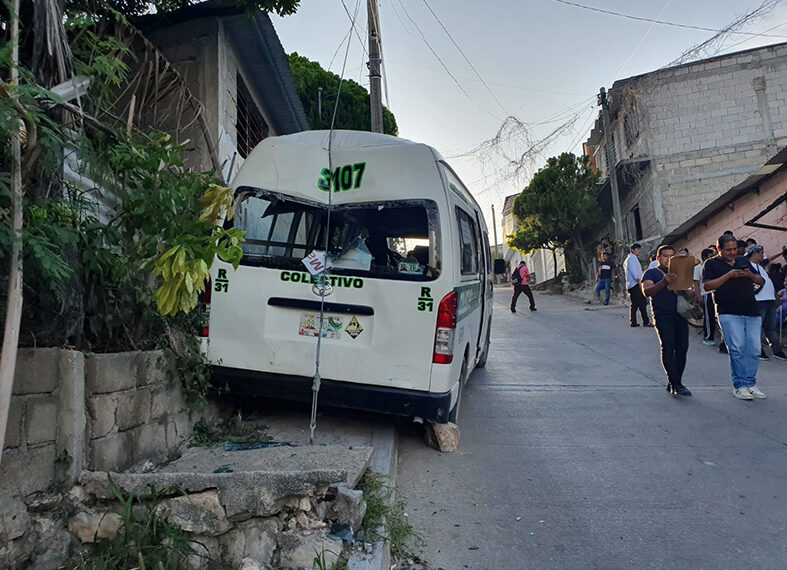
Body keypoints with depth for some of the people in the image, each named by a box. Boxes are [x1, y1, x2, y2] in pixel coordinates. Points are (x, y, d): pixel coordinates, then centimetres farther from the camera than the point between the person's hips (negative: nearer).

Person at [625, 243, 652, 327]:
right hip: (635, 284, -10)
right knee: (643, 303, -7)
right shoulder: (633, 257, -7)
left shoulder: (628, 258, 23)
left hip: (630, 285, 10)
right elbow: (634, 271, -18)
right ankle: (646, 322, -6)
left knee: (634, 304, 8)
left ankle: (632, 322, 6)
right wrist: (639, 282, -19)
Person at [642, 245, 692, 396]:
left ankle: (673, 384, 11)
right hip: (663, 316, -6)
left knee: (682, 348, 2)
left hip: (680, 315, 6)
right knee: (668, 348, -13)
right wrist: (664, 282, -28)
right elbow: (647, 291, -13)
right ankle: (675, 384, -12)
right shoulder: (651, 273, 4)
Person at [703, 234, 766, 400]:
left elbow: (761, 282, 20)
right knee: (737, 349, -8)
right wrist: (729, 275, -14)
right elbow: (707, 286, -8)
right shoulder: (712, 264, 5)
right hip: (729, 313, -5)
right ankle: (739, 385, 0)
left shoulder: (744, 261, 20)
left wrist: (751, 275, -1)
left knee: (754, 349, 3)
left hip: (752, 312, 5)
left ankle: (750, 383, 14)